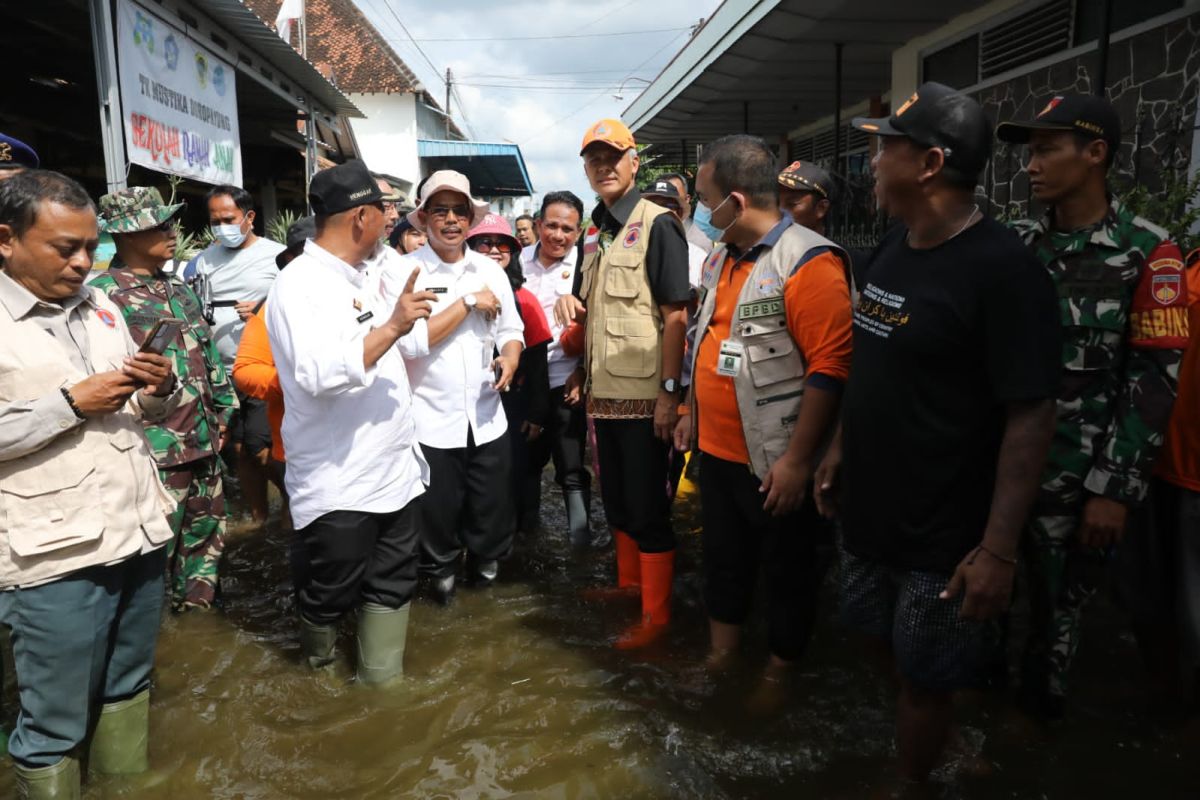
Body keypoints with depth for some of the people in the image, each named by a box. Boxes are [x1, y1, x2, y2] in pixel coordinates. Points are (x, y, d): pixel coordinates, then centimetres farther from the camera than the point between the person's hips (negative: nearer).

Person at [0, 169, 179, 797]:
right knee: (53, 725, 8)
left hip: (140, 533, 6)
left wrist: (159, 390, -4)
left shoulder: (100, 307, 11)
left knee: (128, 684, 22)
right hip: (55, 555, -6)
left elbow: (145, 412, 17)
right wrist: (72, 402, -19)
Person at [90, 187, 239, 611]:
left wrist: (222, 410, 15)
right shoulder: (104, 295, -13)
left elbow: (208, 352, 17)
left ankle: (198, 608, 37)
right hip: (155, 450, -8)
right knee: (154, 551, 3)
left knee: (207, 535, 20)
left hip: (204, 441, 8)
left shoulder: (178, 289, 13)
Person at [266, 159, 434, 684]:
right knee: (332, 595, 11)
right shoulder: (299, 284, -16)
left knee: (393, 585, 15)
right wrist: (391, 326, -29)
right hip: (339, 484, -8)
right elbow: (320, 374, -31)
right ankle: (318, 665, 40)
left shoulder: (360, 277, 12)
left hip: (397, 470, 8)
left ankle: (382, 679, 30)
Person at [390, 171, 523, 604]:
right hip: (430, 420, -3)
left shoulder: (491, 270, 6)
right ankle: (441, 571, 37)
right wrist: (468, 303, -16)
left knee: (493, 508, 15)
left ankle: (486, 563, 41)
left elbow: (511, 328, 9)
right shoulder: (403, 272, -9)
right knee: (437, 512, 11)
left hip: (487, 417, 4)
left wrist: (510, 357, -13)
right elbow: (410, 342, -19)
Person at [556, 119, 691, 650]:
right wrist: (571, 302, 3)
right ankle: (628, 584, 37)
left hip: (644, 393, -8)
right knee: (616, 500, 19)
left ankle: (656, 612, 15)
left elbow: (676, 313, -15)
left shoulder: (656, 224, -9)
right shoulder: (596, 234, 15)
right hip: (603, 391, 8)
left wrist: (670, 390, -20)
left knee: (647, 507, 1)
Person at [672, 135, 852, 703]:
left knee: (788, 572, 13)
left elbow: (832, 364, -23)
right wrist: (692, 413, 20)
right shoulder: (720, 257, 9)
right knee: (723, 560, 22)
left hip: (774, 463, -8)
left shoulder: (808, 263, -18)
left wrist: (797, 460, -23)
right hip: (715, 450, 8)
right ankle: (719, 658, 41)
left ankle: (780, 672, 34)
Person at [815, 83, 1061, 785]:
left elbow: (1032, 416, -21)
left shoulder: (1003, 269, -19)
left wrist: (999, 548, -22)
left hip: (943, 538, -7)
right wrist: (840, 448, 15)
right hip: (868, 510, 7)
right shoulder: (893, 248, 5)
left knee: (923, 681, 10)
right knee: (882, 656, 22)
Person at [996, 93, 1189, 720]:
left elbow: (1154, 383, -9)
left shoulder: (1147, 255, -8)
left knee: (1058, 603, 11)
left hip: (1074, 474, -3)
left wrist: (1116, 490, -12)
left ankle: (1037, 706, 36)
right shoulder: (1014, 242, 4)